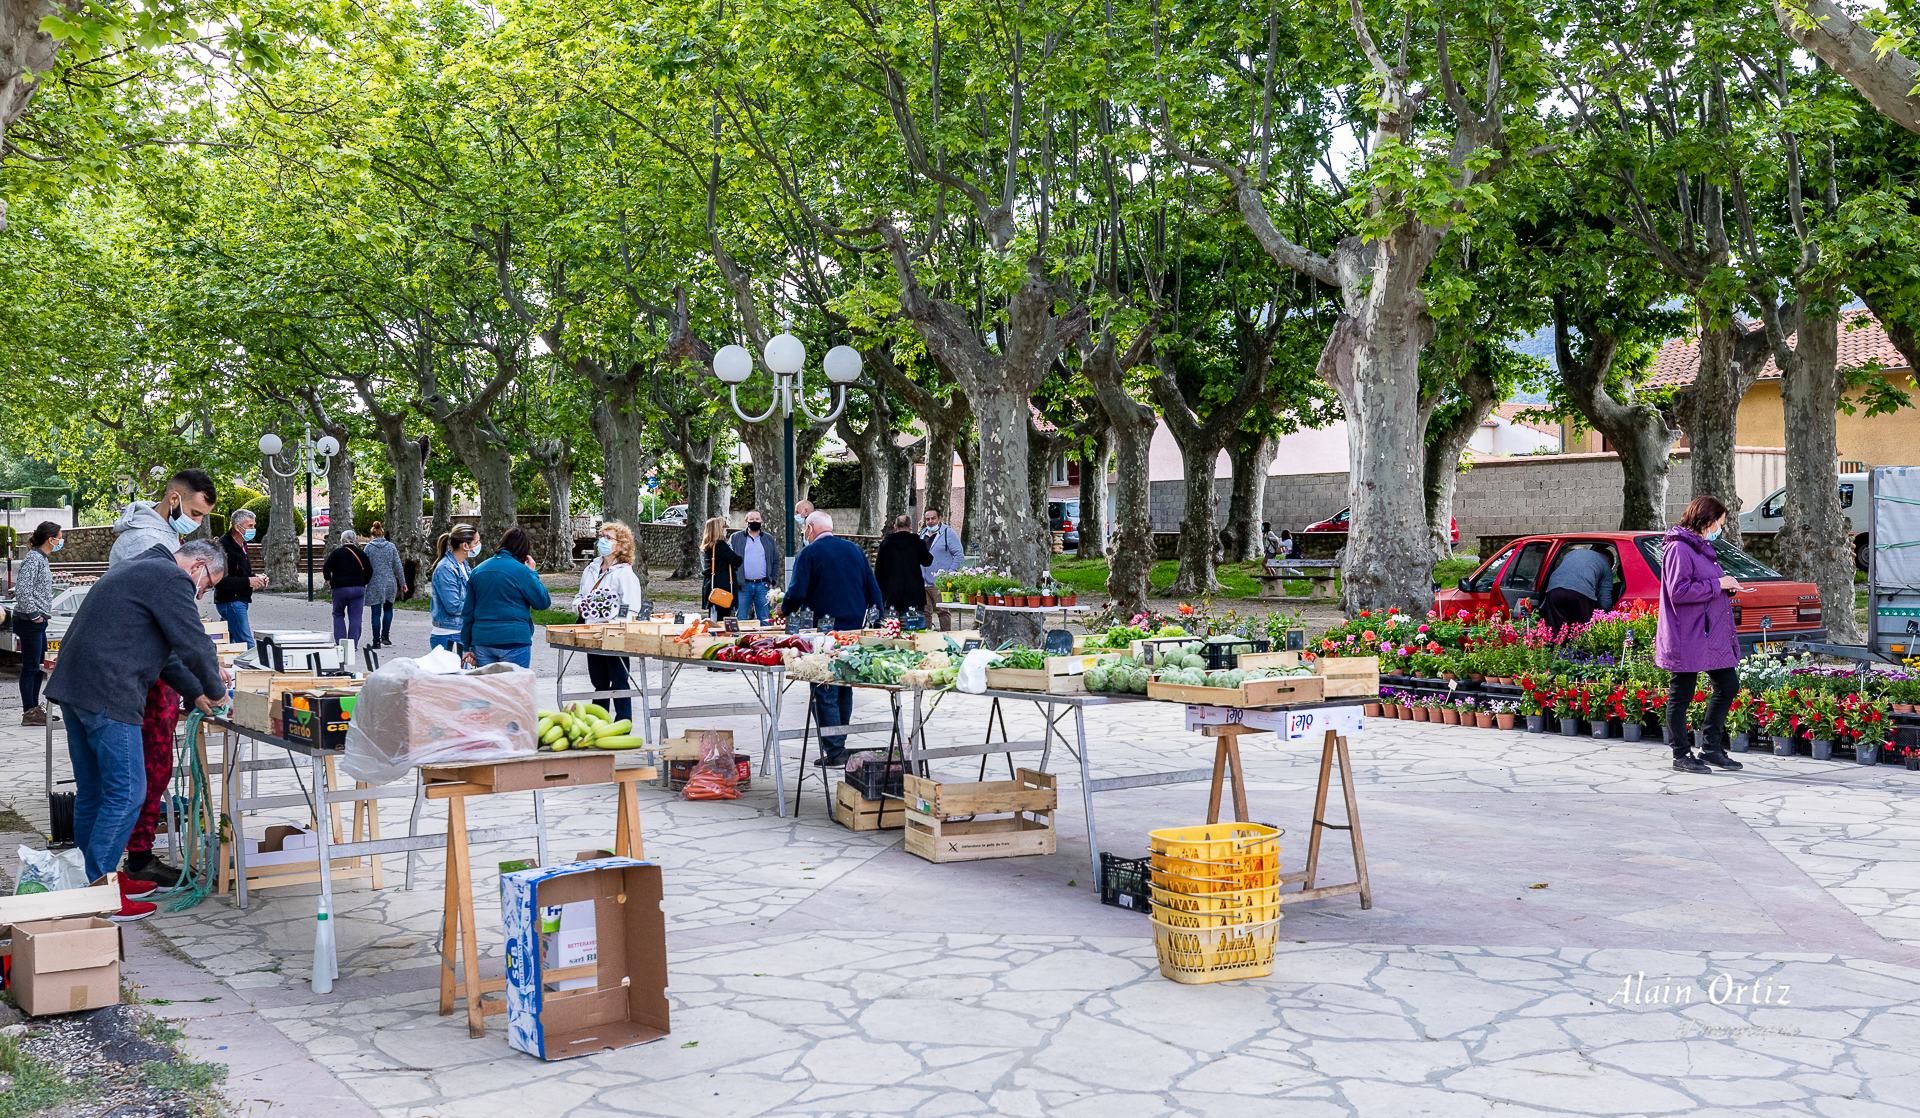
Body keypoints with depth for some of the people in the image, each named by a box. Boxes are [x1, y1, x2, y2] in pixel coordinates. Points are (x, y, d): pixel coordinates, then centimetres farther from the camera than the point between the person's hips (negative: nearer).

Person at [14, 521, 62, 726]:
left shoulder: (41, 559, 15)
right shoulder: (33, 559, -16)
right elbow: (22, 591, -23)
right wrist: (34, 614, -17)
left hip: (38, 622, 10)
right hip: (29, 622, -10)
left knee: (39, 666, 13)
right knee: (30, 667, -5)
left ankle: (34, 708, 20)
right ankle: (29, 712, 0)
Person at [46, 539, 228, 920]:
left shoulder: (136, 571, 25)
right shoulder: (172, 579, -9)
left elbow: (161, 648, 30)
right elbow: (194, 644, -12)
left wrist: (194, 692, 28)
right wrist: (215, 689, 4)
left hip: (73, 686, 11)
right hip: (107, 695, -11)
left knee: (91, 791, 17)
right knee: (126, 793, -6)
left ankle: (91, 876, 26)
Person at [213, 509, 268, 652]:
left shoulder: (240, 545, 16)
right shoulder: (224, 547, -17)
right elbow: (221, 581, -24)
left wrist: (255, 577, 9)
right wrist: (248, 581, -20)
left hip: (240, 601, 10)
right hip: (230, 602, -10)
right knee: (248, 647, -13)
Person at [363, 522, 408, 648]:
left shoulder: (369, 547, -3)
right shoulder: (391, 546, 1)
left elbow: (365, 567, -2)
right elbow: (398, 566, 3)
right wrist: (403, 582, 11)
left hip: (374, 583, -2)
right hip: (390, 582, 2)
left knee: (376, 613, 2)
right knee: (388, 609, 19)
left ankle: (376, 641, 2)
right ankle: (385, 636, 12)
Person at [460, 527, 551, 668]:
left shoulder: (477, 570, 12)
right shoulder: (521, 570, -7)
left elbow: (467, 612, 13)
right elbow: (543, 602, -3)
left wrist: (468, 646, 18)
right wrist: (532, 573, 8)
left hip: (481, 641, 5)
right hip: (514, 640, -5)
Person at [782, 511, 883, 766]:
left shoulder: (809, 554, -6)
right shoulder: (855, 550, 11)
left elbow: (797, 594, -13)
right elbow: (873, 591, 11)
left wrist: (784, 609, 8)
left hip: (825, 631, -6)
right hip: (856, 630, 6)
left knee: (824, 693, -1)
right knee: (844, 689, 17)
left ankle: (834, 751, -5)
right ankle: (839, 744, 24)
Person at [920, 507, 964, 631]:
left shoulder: (948, 533, -3)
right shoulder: (922, 534, 16)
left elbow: (960, 555, -5)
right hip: (922, 582, 6)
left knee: (943, 611, -4)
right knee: (925, 612, 6)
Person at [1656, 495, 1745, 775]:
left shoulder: (1701, 547, 18)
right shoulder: (1679, 548, -14)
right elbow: (1678, 592, -22)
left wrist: (1727, 588, 9)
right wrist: (1717, 584, -16)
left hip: (1712, 634, 10)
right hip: (1687, 637, -10)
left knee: (1728, 685, 12)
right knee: (1682, 694, 0)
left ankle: (1711, 747, 22)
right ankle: (1681, 755, 9)